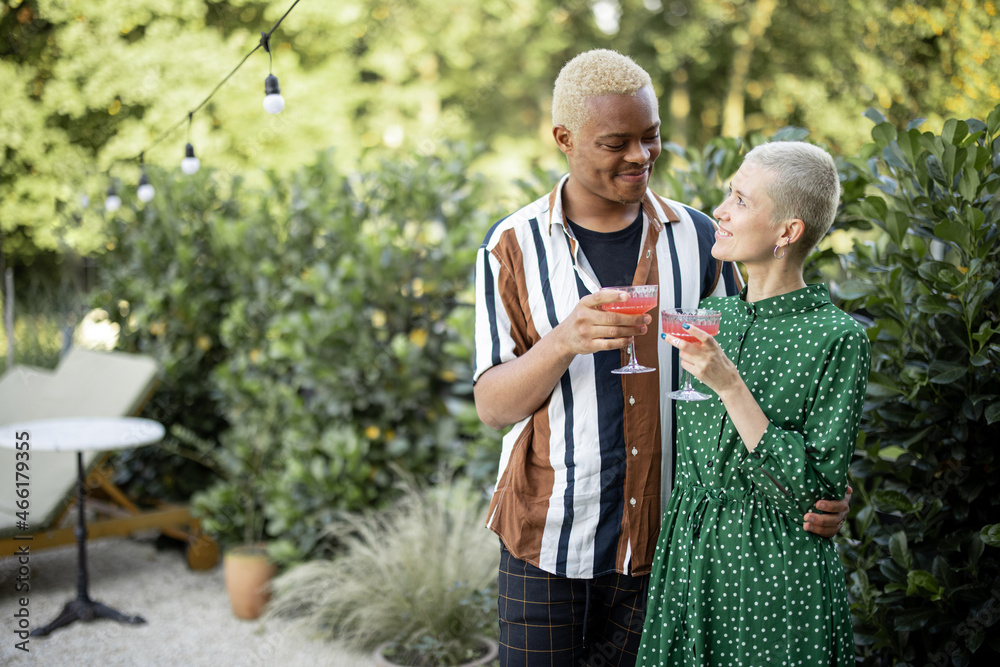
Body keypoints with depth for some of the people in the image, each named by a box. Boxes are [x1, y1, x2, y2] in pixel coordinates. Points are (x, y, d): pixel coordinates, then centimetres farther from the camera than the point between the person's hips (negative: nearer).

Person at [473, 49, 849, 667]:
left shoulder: (697, 238, 0)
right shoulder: (515, 245, -5)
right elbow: (493, 405, -8)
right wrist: (565, 341, -28)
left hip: (664, 538, 2)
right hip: (549, 531, -1)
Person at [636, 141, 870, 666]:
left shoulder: (837, 337, -14)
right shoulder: (710, 315, 3)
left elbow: (815, 490, -19)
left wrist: (730, 386, -23)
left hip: (776, 569, -5)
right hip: (687, 557, 5)